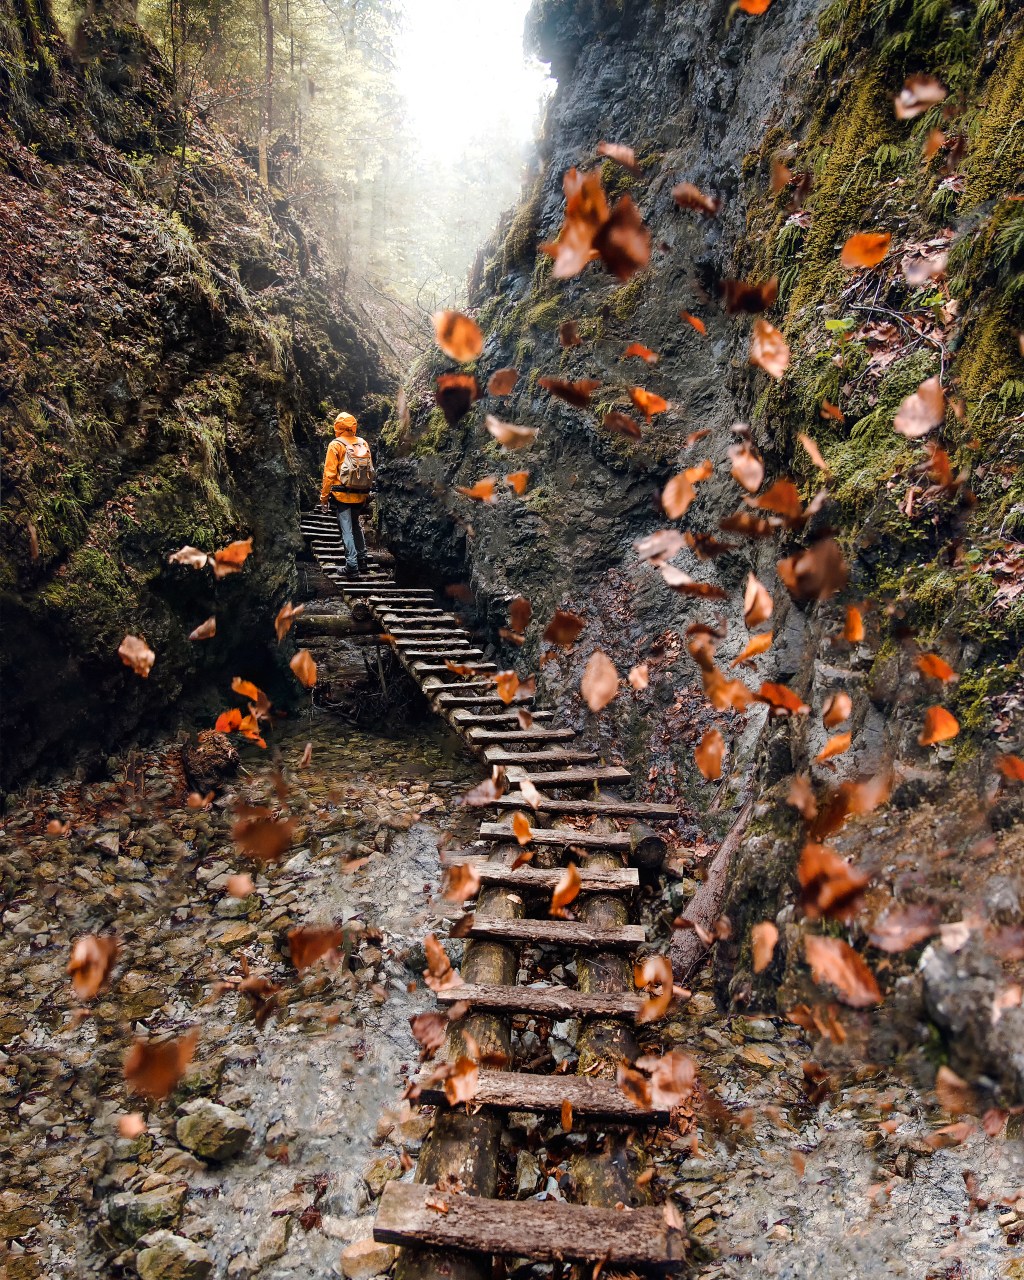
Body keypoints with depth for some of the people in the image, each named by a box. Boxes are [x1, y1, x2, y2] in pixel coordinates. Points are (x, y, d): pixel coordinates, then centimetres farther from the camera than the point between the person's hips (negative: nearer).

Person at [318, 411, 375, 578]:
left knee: (346, 530, -2)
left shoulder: (336, 445, -7)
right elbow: (370, 470, 11)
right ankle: (362, 561, 25)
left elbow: (329, 473, -9)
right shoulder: (363, 444, 7)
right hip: (360, 495, 5)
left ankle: (352, 567, -5)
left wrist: (324, 496, -3)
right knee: (356, 526, 22)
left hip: (342, 495, -5)